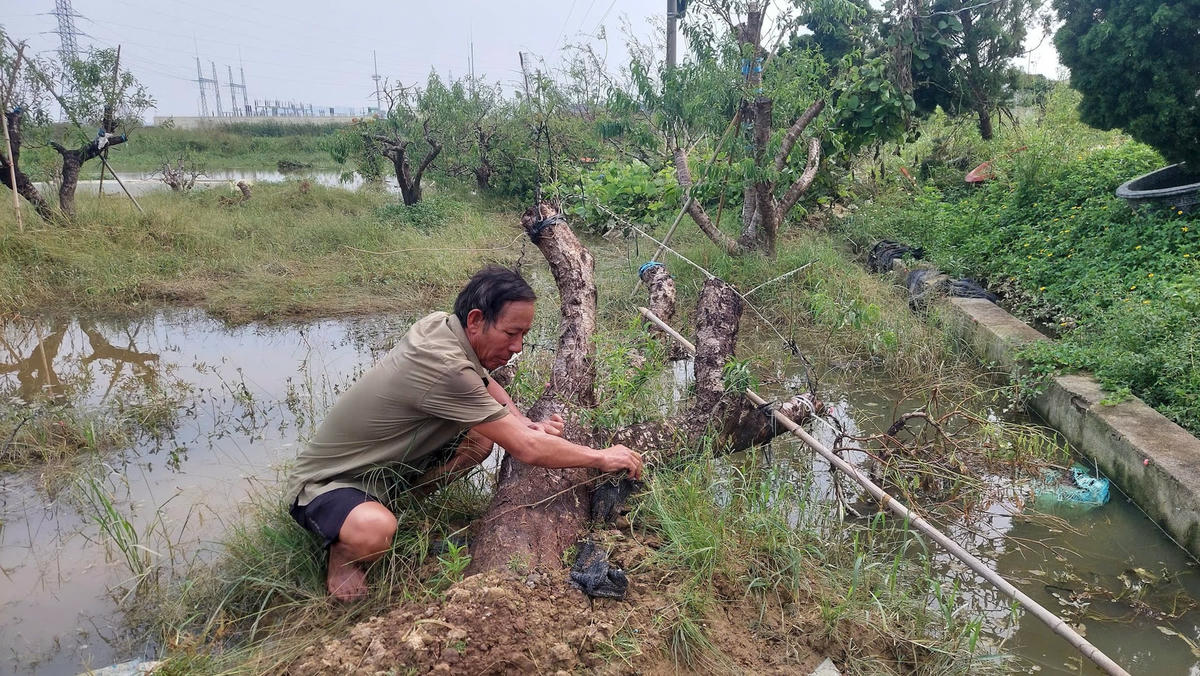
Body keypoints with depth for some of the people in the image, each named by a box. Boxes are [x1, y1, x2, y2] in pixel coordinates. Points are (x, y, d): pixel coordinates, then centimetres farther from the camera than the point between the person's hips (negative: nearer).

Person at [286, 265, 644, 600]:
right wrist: (601, 457, -17)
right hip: (325, 482, -9)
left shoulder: (438, 324, -7)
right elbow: (526, 449, -29)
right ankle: (344, 547, -4)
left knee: (481, 438, -2)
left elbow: (486, 384, 14)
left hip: (382, 466, 9)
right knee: (373, 530, -39)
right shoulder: (445, 368, -34)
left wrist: (526, 425, -4)